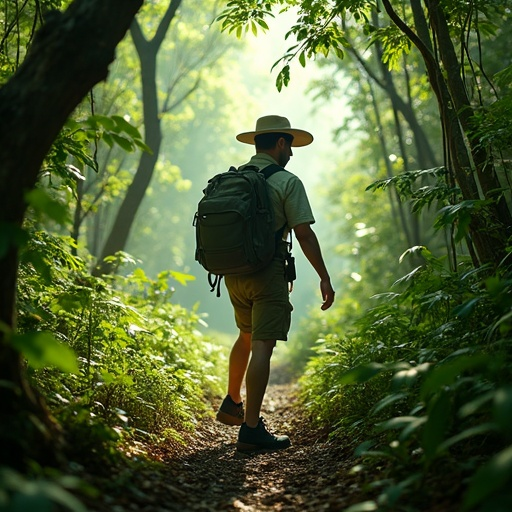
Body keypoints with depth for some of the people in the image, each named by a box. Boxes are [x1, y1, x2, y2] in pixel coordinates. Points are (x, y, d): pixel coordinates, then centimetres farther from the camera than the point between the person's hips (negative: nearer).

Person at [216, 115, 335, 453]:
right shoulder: (287, 182, -7)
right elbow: (304, 234, -11)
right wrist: (325, 277, -5)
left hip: (233, 271, 7)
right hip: (268, 271, -7)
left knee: (247, 335, 25)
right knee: (262, 346, -5)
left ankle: (232, 404, 34)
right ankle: (251, 429, -6)